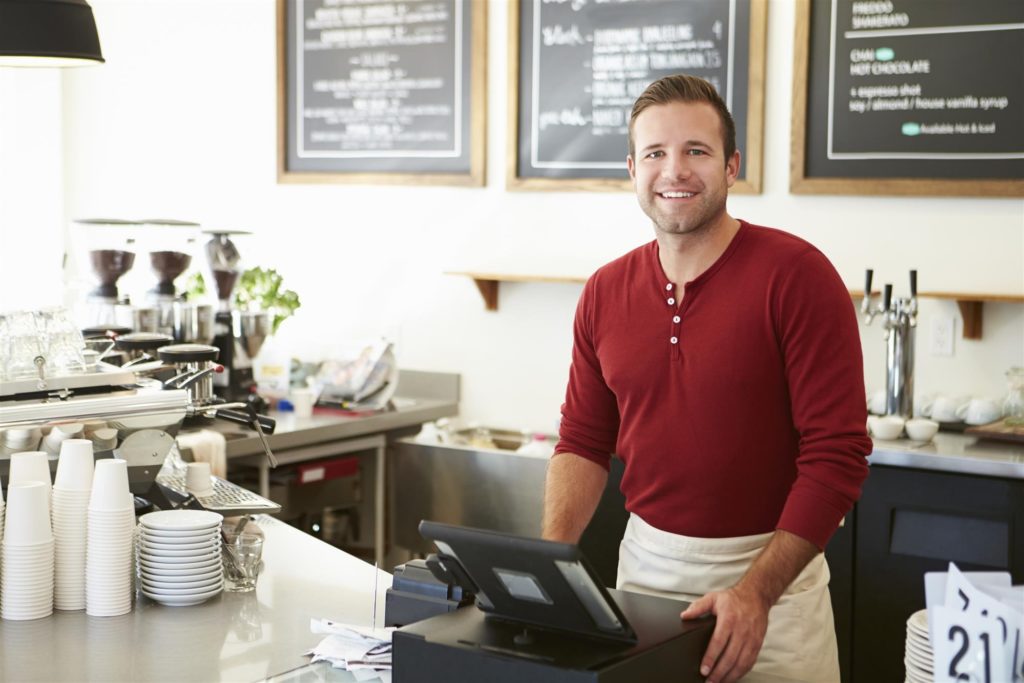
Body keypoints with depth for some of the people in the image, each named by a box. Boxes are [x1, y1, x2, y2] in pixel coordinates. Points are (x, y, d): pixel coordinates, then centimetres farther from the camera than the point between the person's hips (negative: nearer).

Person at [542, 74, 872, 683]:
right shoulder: (606, 292, 2)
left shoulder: (797, 274, -13)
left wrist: (755, 592, -22)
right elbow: (584, 442, 9)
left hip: (772, 565, -4)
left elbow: (837, 454, -16)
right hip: (645, 562, 4)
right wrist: (550, 559, -8)